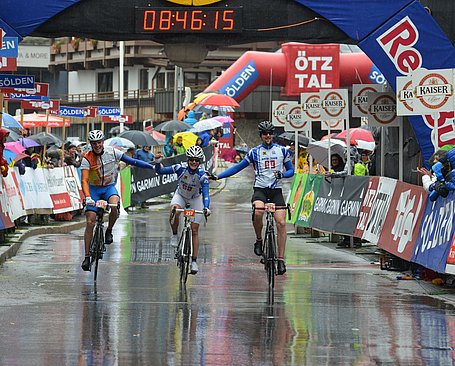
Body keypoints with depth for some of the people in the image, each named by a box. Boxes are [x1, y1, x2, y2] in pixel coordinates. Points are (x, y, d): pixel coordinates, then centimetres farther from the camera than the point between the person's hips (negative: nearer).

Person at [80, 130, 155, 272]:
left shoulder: (111, 152, -9)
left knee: (115, 205, -34)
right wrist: (87, 197, -39)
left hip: (109, 187, 1)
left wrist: (152, 167, -7)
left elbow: (131, 161, -4)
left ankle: (109, 231, -5)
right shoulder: (87, 159, -16)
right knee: (90, 222, -10)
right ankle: (87, 257, -4)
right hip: (94, 189, -1)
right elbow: (84, 180, -23)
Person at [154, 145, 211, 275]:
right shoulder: (181, 168, -26)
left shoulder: (202, 175, -29)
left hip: (195, 199, 0)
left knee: (194, 230, -4)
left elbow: (205, 194, -35)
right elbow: (160, 171, -22)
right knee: (174, 212, -34)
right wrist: (158, 162, -43)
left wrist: (206, 208, -53)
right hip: (181, 195, 0)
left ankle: (194, 261, 2)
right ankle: (175, 235, -7)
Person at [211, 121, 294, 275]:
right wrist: (217, 177, 5)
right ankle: (259, 240, -9)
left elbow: (291, 170, 13)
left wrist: (282, 174, -11)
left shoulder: (282, 151, 9)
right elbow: (238, 167, 12)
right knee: (258, 211, -34)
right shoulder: (255, 152, 8)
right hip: (260, 190, -1)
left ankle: (281, 259, -7)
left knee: (281, 223, -12)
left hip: (276, 191, 1)